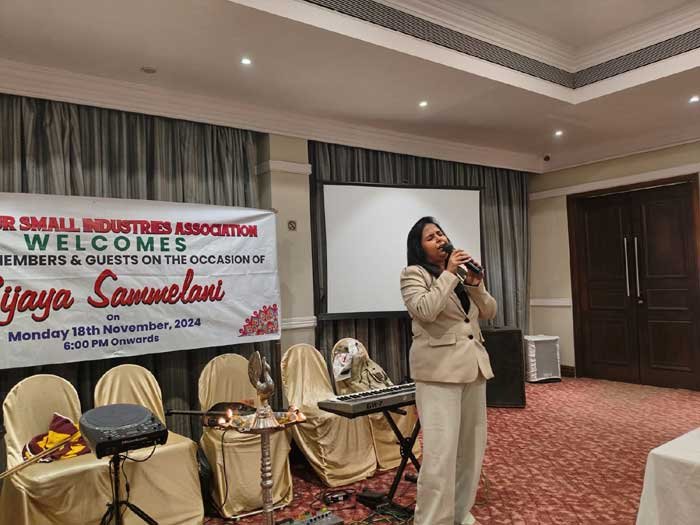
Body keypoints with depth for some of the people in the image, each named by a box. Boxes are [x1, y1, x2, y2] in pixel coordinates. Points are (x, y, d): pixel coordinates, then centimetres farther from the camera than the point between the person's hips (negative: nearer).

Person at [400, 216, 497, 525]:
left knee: (472, 447, 14)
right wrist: (449, 274, -16)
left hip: (473, 366, 7)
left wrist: (476, 285, -3)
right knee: (440, 452, -10)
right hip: (439, 371, -7)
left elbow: (488, 313, 14)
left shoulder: (460, 271, 16)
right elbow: (425, 310, -21)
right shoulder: (413, 274, -4)